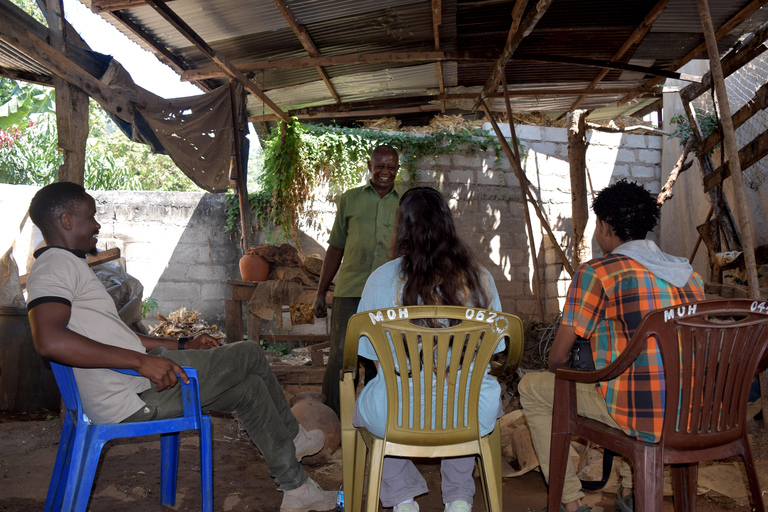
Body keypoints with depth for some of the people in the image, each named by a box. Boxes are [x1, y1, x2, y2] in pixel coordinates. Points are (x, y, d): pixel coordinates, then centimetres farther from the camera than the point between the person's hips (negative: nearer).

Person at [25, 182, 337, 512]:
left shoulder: (67, 266, 23)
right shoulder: (56, 265, -13)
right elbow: (49, 341, -31)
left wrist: (184, 346, 21)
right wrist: (141, 360, -31)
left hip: (137, 383, 11)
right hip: (131, 398, -11)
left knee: (250, 388, 12)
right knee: (249, 354, -2)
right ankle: (292, 437, 20)